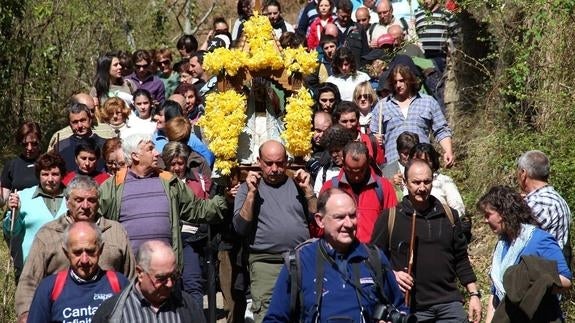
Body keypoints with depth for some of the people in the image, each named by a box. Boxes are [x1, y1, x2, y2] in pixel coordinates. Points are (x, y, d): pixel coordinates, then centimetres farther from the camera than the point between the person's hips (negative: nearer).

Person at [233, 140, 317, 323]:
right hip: (266, 264, -2)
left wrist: (308, 190, -1)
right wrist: (251, 194, -9)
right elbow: (240, 228, -2)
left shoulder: (297, 184, 15)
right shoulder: (248, 187, 9)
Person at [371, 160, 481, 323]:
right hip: (409, 308, -2)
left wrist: (474, 294, 9)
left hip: (450, 304, 3)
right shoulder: (389, 217, 1)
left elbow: (461, 259, 14)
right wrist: (392, 274, -14)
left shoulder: (449, 216, 12)